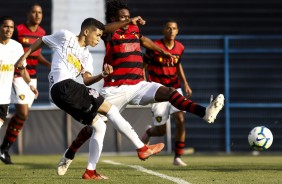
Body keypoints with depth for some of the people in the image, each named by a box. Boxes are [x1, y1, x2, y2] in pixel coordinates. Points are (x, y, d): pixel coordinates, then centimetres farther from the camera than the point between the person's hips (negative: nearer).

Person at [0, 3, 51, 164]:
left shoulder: (41, 33, 9)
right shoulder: (19, 30, -10)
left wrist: (48, 64, 8)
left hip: (32, 77, 6)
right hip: (18, 76, -6)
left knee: (22, 114, 5)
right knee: (23, 113, -15)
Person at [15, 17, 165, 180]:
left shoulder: (87, 56, 24)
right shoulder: (65, 37, 7)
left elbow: (87, 80, 11)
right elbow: (42, 40, 17)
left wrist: (103, 75, -6)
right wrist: (24, 56, 18)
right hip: (64, 86, -9)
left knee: (100, 126, 9)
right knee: (111, 109, -10)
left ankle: (90, 171, 6)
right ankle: (142, 149, -13)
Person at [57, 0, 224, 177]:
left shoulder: (134, 29, 11)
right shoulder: (110, 33, -8)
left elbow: (144, 40, 35)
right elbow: (103, 29, -34)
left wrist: (162, 51, 36)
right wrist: (129, 22, -46)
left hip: (138, 86, 5)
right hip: (115, 89, -5)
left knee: (169, 92, -16)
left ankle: (205, 112, -31)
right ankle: (69, 155, 18)